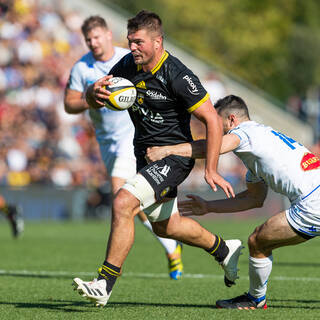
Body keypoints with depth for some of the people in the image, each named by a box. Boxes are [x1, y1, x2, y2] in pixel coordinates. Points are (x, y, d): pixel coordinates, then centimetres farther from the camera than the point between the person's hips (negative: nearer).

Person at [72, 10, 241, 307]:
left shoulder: (178, 76, -22)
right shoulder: (128, 65, -2)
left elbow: (212, 120, -19)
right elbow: (93, 101, 8)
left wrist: (211, 170, -23)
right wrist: (95, 92, -18)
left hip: (173, 157, -9)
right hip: (145, 155, 9)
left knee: (122, 204, -25)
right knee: (166, 226, 22)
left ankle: (104, 285, -18)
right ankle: (224, 250, 46)